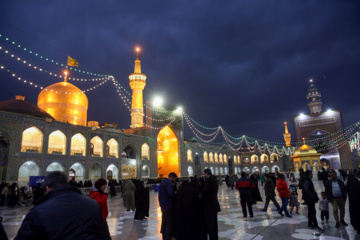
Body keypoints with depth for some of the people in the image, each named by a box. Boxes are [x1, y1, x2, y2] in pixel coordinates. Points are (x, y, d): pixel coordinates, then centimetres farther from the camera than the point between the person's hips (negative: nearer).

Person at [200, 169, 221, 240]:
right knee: (214, 223, 17)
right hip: (214, 204, 10)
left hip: (209, 205, -10)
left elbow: (205, 190, -22)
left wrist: (201, 195, -2)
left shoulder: (209, 180, -17)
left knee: (209, 223, -5)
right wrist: (203, 194, 6)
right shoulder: (214, 179, 13)